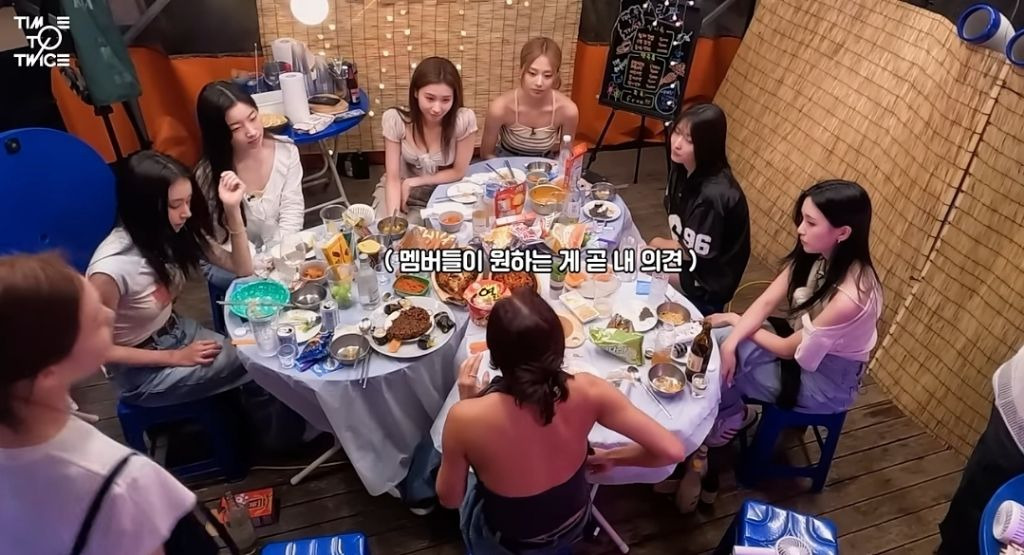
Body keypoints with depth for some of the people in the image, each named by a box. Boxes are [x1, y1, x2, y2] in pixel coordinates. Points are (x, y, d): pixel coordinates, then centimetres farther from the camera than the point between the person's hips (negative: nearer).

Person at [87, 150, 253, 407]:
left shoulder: (176, 231, -13)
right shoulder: (112, 267, -31)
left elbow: (242, 268, -6)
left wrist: (232, 209, -19)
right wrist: (175, 357, -18)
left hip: (176, 331, 6)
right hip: (141, 370, -6)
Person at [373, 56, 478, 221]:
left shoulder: (464, 119, -24)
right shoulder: (395, 119, -22)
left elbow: (458, 172, -10)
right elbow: (393, 178, -18)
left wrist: (412, 183, -14)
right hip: (399, 189, 1)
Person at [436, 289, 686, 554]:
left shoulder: (466, 418, -37)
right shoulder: (587, 392, -31)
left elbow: (448, 498, -18)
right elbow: (672, 450, -25)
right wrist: (611, 458, -7)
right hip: (573, 523, 3)